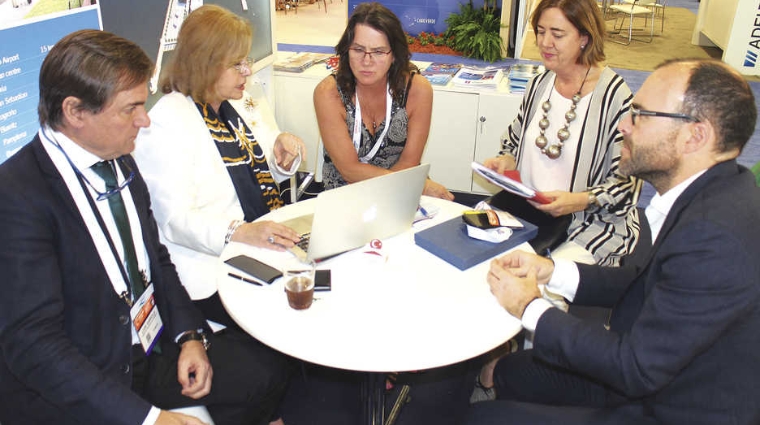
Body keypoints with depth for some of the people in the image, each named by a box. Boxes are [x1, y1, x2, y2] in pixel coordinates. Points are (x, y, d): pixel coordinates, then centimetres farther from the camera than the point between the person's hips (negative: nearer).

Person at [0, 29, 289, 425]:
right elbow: (32, 343, -24)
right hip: (71, 391, -7)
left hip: (154, 348, 7)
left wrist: (189, 335, -3)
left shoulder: (120, 162, 2)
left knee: (272, 373, 0)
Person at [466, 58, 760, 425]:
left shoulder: (714, 236, -33)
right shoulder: (714, 191, -2)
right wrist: (551, 271, -3)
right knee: (512, 371, 17)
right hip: (657, 372, 9)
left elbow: (638, 368, -26)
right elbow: (645, 280, 9)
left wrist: (530, 308, -16)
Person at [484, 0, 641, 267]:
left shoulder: (615, 97, -12)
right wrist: (506, 162, -1)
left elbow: (626, 183, -10)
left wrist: (579, 201, -25)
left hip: (595, 223, -5)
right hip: (529, 212, 6)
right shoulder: (539, 84, 9)